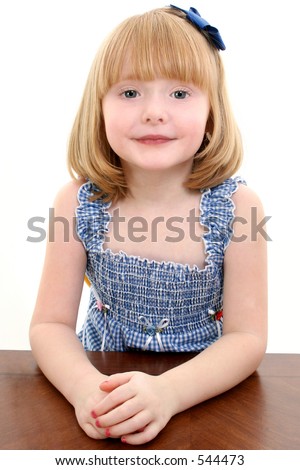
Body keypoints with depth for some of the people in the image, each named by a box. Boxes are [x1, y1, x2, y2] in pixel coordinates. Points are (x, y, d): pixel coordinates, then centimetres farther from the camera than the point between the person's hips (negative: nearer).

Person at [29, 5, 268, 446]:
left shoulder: (237, 206, -16)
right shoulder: (78, 202, -13)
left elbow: (248, 337, -14)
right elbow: (50, 323, -8)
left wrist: (169, 391, -29)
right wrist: (85, 387, -27)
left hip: (204, 390, 0)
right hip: (101, 374, 1)